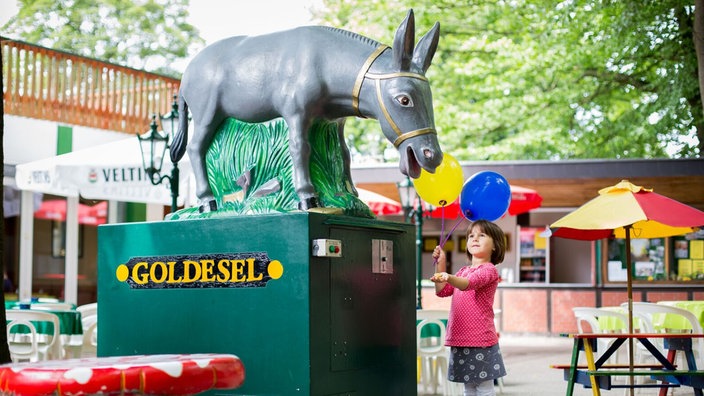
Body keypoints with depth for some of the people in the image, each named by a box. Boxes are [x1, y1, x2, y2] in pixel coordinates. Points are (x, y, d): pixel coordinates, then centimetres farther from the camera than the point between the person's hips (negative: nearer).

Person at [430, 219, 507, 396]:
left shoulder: (489, 270, -9)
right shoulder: (463, 271, 17)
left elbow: (469, 283, -28)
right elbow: (443, 291, 15)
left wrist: (449, 277, -47)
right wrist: (441, 264, 7)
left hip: (480, 340, -8)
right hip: (460, 339, 8)